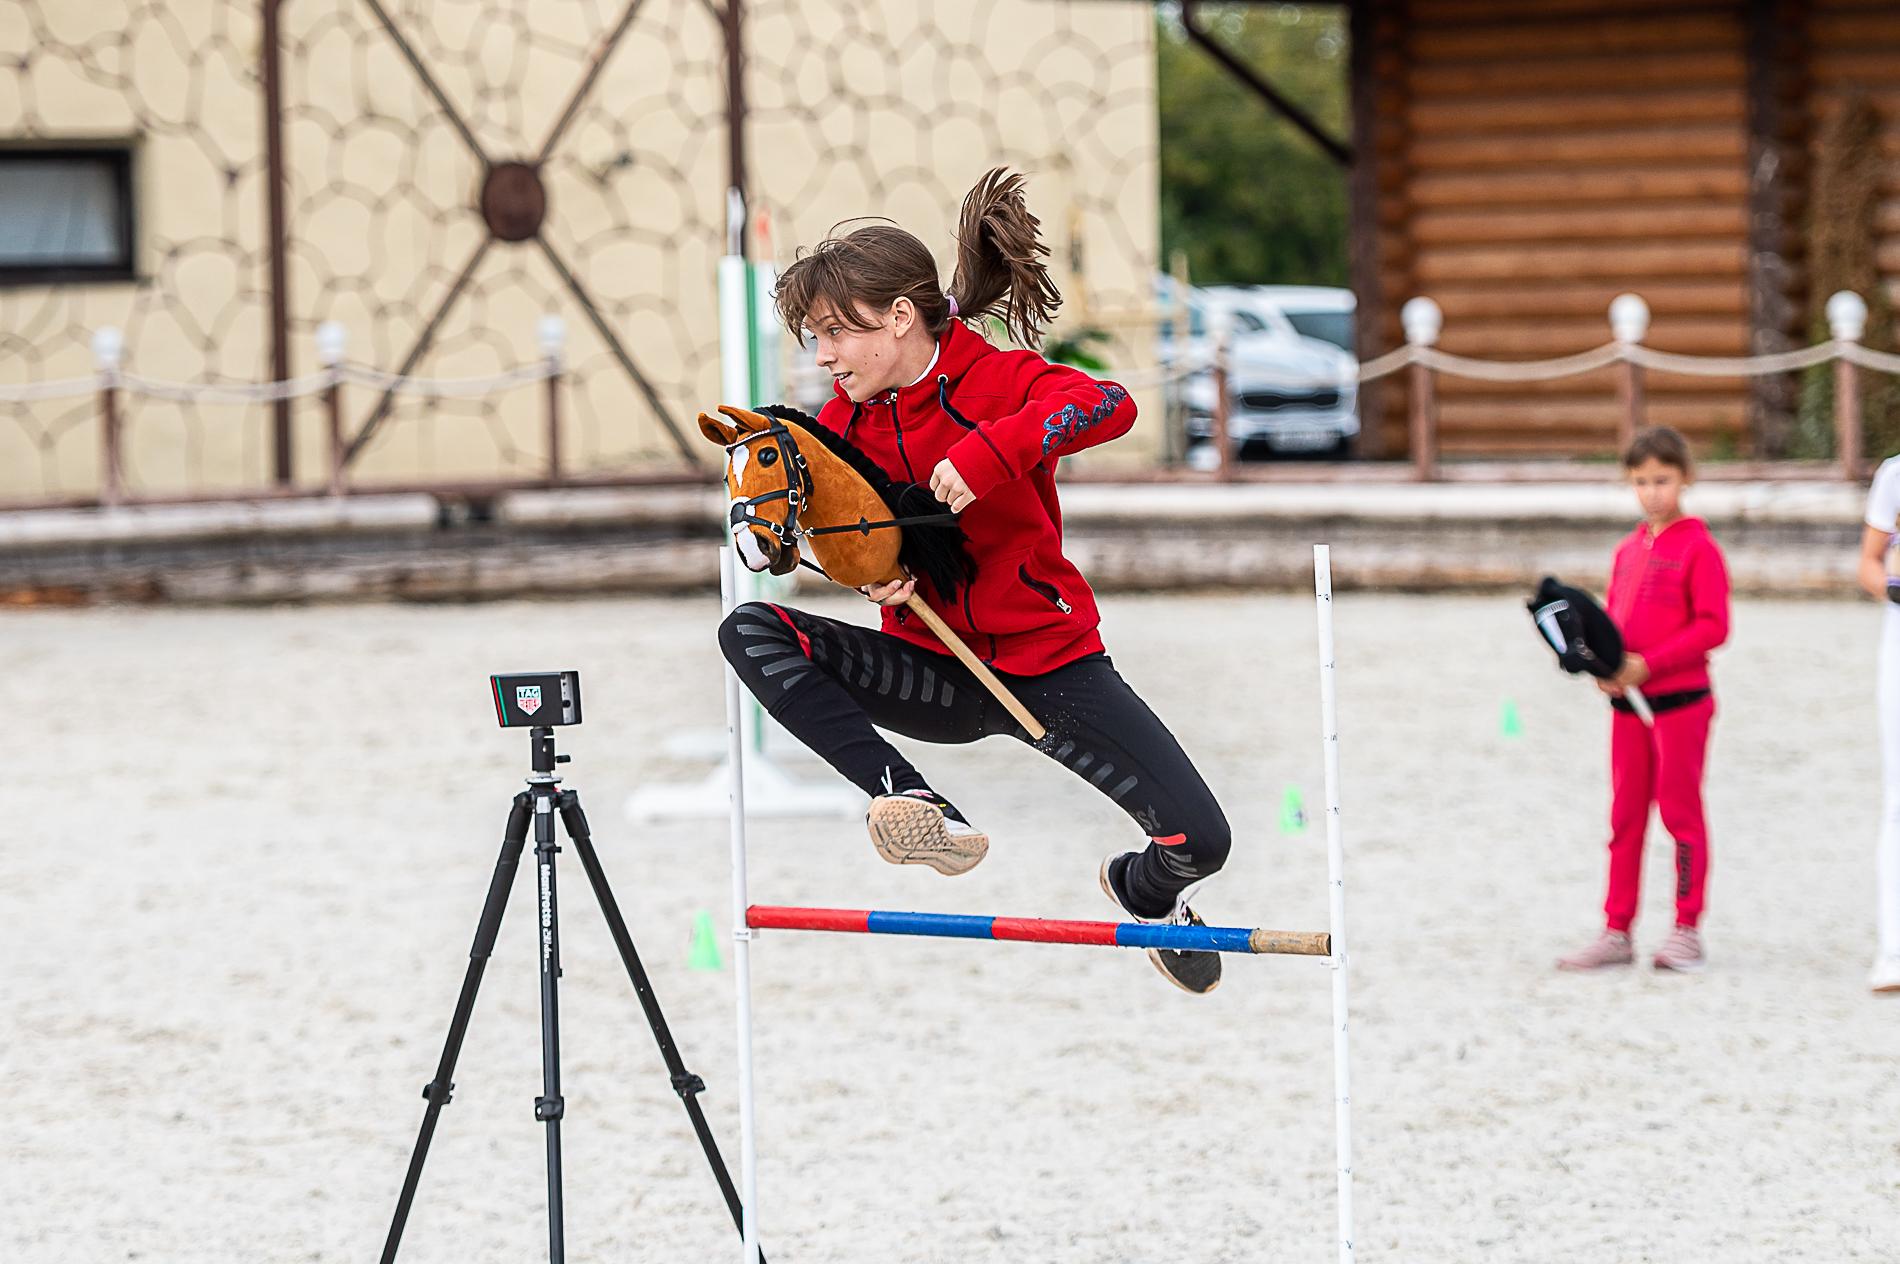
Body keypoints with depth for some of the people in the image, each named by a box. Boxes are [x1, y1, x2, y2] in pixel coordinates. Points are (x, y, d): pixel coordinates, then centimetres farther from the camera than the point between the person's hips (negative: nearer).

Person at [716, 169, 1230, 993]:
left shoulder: (999, 380, -14)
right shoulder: (843, 422, 1)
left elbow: (1109, 406, -34)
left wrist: (990, 451, -44)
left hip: (1048, 664, -3)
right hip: (934, 675, 4)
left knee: (1199, 841, -16)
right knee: (748, 632, -21)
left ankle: (1144, 889, 26)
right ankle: (918, 807, -24)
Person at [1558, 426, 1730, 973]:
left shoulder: (1698, 548, -8)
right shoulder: (1627, 550, 12)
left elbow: (1713, 625, -14)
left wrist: (1647, 665, -19)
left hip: (1681, 699, -6)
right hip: (1627, 702, 6)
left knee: (1681, 811, 0)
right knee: (1625, 816, 8)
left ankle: (1687, 931, 7)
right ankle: (1616, 932, 12)